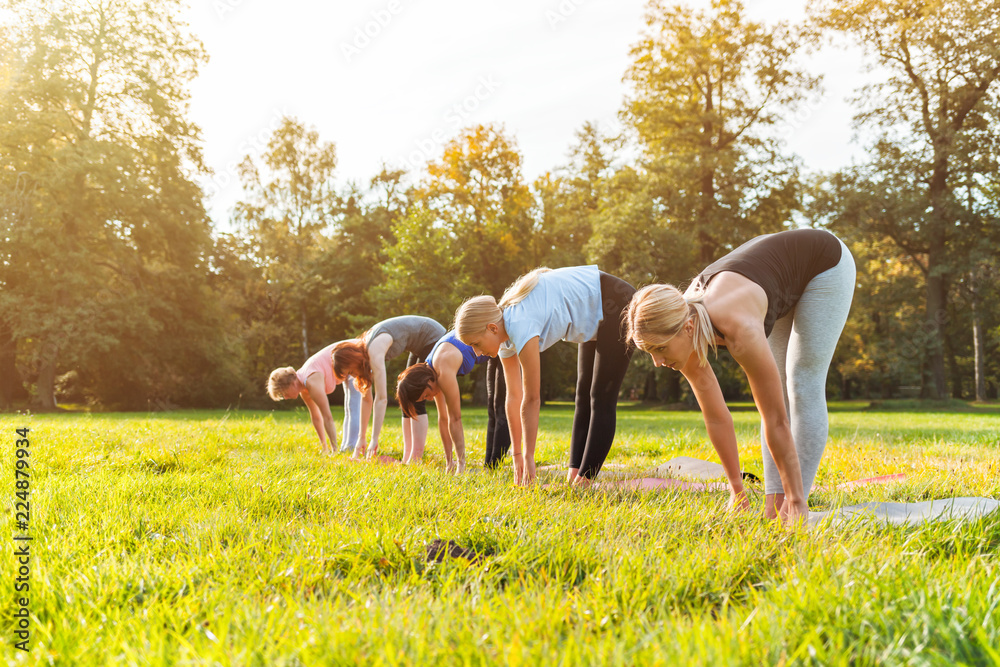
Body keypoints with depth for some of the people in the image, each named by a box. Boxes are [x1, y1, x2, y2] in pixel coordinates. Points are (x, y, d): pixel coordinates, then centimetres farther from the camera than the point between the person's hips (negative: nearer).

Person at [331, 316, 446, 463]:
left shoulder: (374, 351, -28)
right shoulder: (363, 351, -2)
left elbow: (381, 399, -32)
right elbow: (367, 399, 3)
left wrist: (374, 440, -30)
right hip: (420, 346, 10)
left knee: (416, 401, -14)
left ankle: (415, 460, -14)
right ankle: (407, 458, 5)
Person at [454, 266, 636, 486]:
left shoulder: (521, 327, -32)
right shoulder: (504, 335, -5)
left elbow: (531, 400, -26)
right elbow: (514, 395, 1)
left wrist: (528, 456, -18)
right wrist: (517, 455, 5)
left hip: (616, 305, -9)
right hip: (596, 320, 9)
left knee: (601, 399, -7)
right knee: (584, 394, 10)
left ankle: (585, 479, -4)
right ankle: (574, 475, 15)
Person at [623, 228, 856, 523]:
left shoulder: (740, 330, -42)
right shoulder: (679, 327, -22)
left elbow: (777, 422, -34)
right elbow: (716, 416, -11)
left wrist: (796, 501, -26)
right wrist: (737, 490, -5)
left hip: (825, 263, -6)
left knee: (803, 389, -10)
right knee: (776, 390, 1)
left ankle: (793, 506, -5)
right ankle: (773, 502, 2)